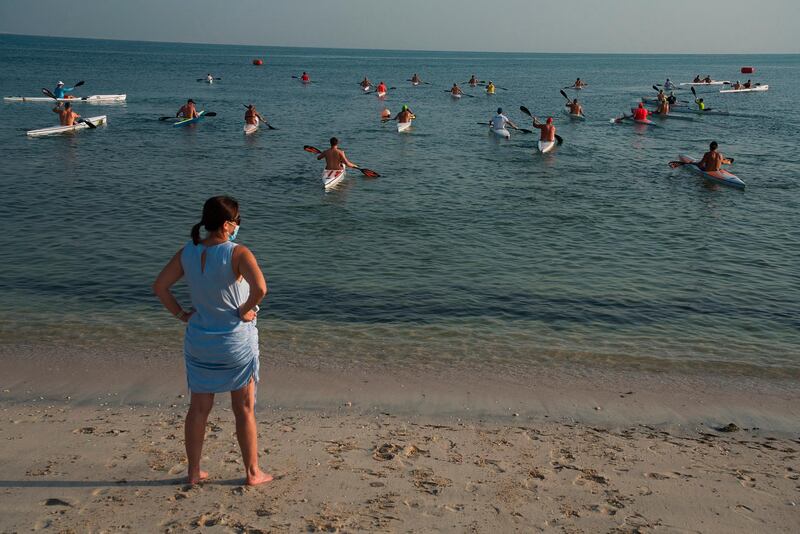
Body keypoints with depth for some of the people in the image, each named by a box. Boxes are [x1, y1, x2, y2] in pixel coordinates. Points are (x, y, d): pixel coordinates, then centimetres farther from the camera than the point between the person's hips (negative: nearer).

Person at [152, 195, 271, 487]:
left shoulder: (187, 253, -3)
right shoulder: (238, 253, -19)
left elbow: (159, 286, 0)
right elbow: (260, 288, -33)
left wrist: (181, 314, 6)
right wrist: (246, 311, -16)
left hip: (198, 342, 4)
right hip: (237, 341, -4)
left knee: (199, 408, 17)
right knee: (244, 409, 11)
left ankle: (194, 471, 27)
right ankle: (253, 472, 21)